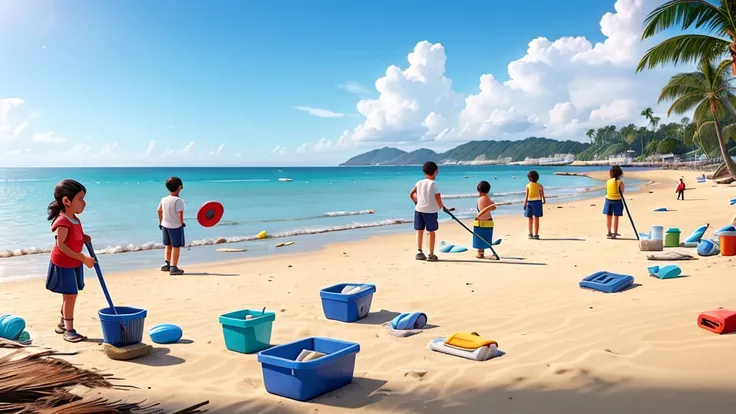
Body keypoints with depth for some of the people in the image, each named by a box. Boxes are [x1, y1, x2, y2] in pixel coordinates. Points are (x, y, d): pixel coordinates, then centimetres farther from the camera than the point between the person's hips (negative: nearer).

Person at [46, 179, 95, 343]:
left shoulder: (75, 219, 4)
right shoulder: (62, 222, -25)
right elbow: (60, 245, -30)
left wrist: (84, 238, -2)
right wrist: (83, 259, -29)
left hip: (75, 263, 9)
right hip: (63, 264, -9)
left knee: (70, 295, 16)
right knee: (70, 295, -7)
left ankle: (62, 324, 31)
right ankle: (69, 330, 1)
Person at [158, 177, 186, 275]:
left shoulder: (164, 199, 2)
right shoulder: (178, 201, -19)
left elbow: (159, 211, 10)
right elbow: (180, 213, -26)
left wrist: (161, 222, 20)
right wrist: (182, 223, -11)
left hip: (165, 225, 7)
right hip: (176, 226, -7)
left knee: (168, 245, 21)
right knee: (176, 246, 3)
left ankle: (167, 264, 22)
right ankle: (173, 267, 4)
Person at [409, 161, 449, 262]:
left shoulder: (419, 183, 4)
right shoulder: (433, 184, -11)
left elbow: (411, 194, 11)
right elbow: (438, 197, -13)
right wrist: (441, 207, 3)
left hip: (419, 209, 5)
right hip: (430, 210, -4)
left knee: (420, 230, 11)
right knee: (431, 231, 3)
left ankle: (419, 252, 12)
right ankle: (431, 254, 5)